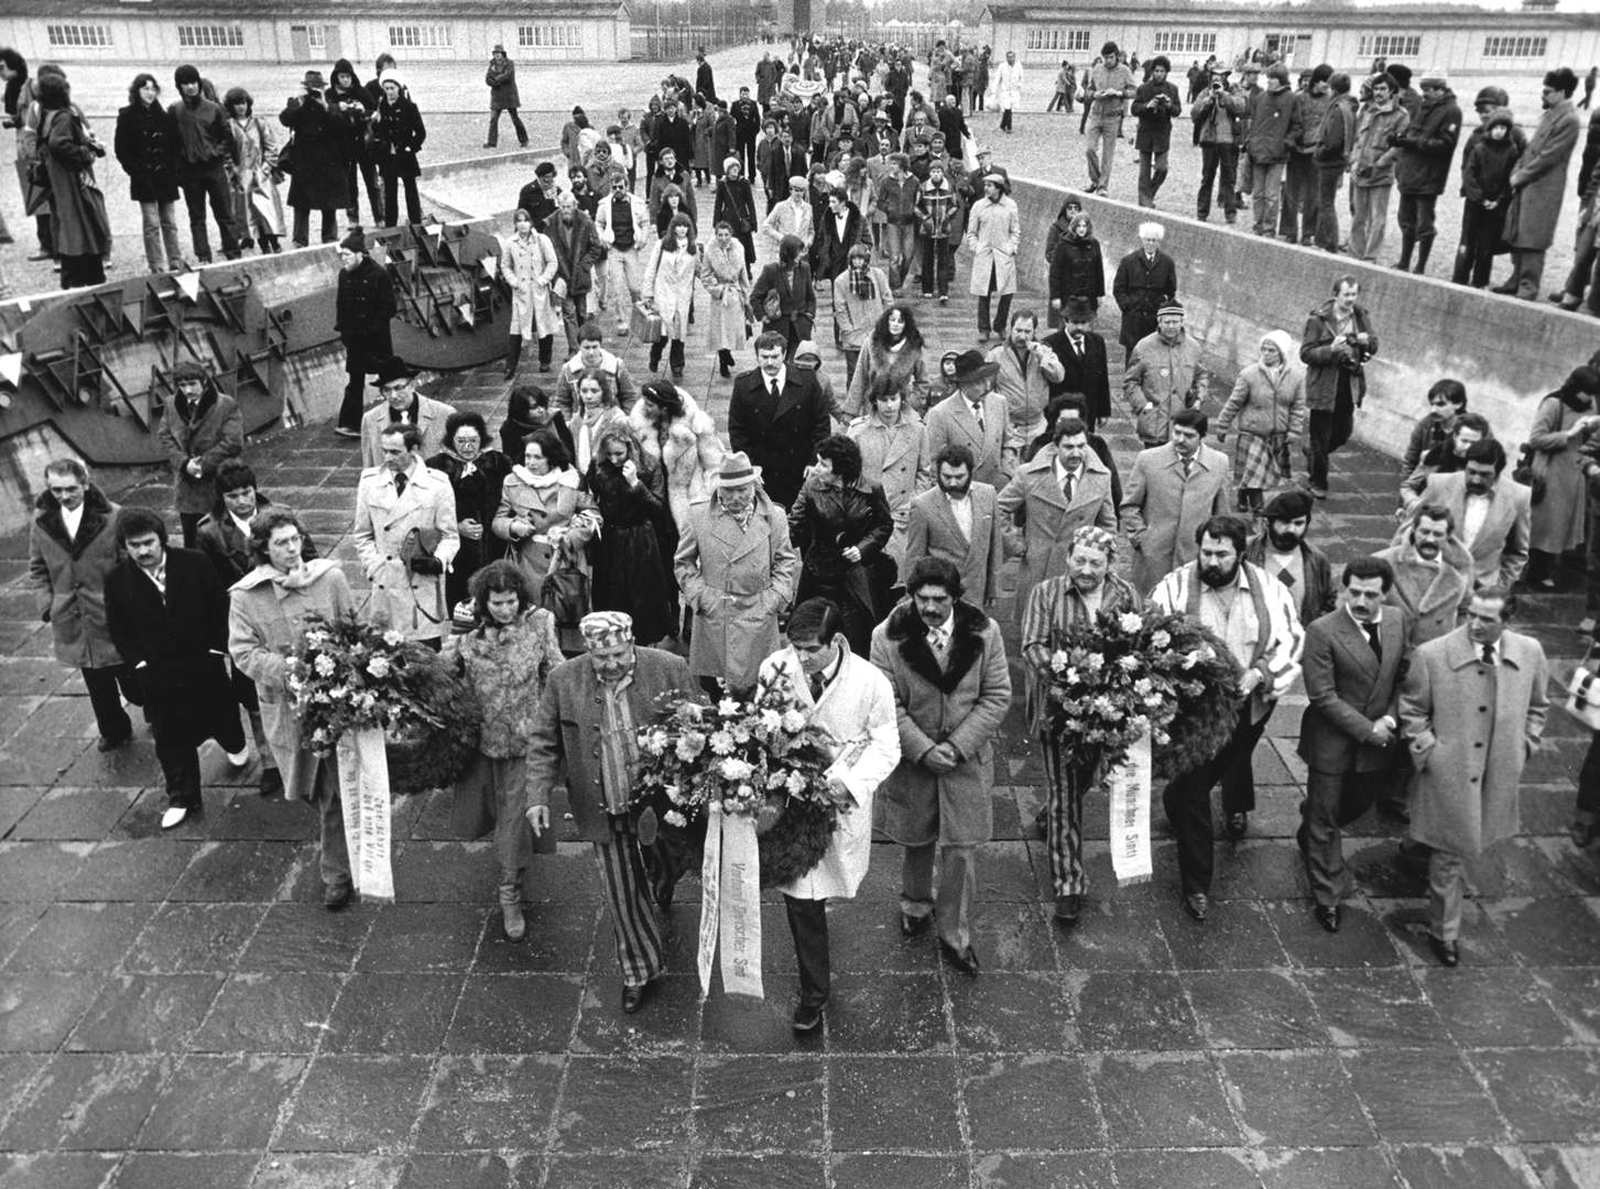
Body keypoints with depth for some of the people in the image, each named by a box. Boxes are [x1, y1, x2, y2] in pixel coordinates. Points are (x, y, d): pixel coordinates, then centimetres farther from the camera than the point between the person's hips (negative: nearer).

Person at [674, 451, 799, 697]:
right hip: (711, 619, 1)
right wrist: (699, 595, -1)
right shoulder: (699, 515, 2)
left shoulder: (774, 517, 3)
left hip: (757, 620, -1)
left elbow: (786, 562, 10)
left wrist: (773, 600, -2)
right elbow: (683, 562, 10)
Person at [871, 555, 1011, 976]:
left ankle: (955, 935, 19)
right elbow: (888, 705, -10)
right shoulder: (887, 637, -13)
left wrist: (957, 745, -16)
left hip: (967, 756, 0)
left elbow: (997, 696, -7)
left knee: (962, 846, 2)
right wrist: (923, 749, -19)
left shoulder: (984, 632, -10)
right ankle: (916, 903, 46)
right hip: (912, 757, 0)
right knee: (917, 840, 19)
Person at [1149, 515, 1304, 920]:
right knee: (1192, 789, -3)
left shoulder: (1268, 589, -8)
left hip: (1249, 704, 3)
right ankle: (1196, 885, 10)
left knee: (1236, 760, 32)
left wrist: (1259, 673, -24)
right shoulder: (1175, 587, -15)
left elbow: (1291, 641, -9)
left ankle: (1238, 809, 68)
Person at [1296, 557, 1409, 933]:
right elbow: (1323, 696, -20)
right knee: (1325, 817, 7)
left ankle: (1310, 835, 55)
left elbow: (1406, 674, 7)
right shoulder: (1322, 631, -20)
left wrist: (1390, 718, -7)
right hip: (1332, 742, -5)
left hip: (1377, 739, 6)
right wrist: (1367, 730, -18)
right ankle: (1327, 897, 23)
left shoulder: (1397, 620, -2)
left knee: (1359, 804, 24)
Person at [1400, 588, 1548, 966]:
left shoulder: (1530, 653, -5)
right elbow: (1412, 711, -3)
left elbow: (1537, 705, 13)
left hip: (1500, 773, 4)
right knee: (1451, 853, 5)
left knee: (1472, 841, 19)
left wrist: (1523, 747, 5)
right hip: (1448, 772, -3)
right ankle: (1444, 932, 21)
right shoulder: (1432, 655, -15)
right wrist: (1427, 752, -10)